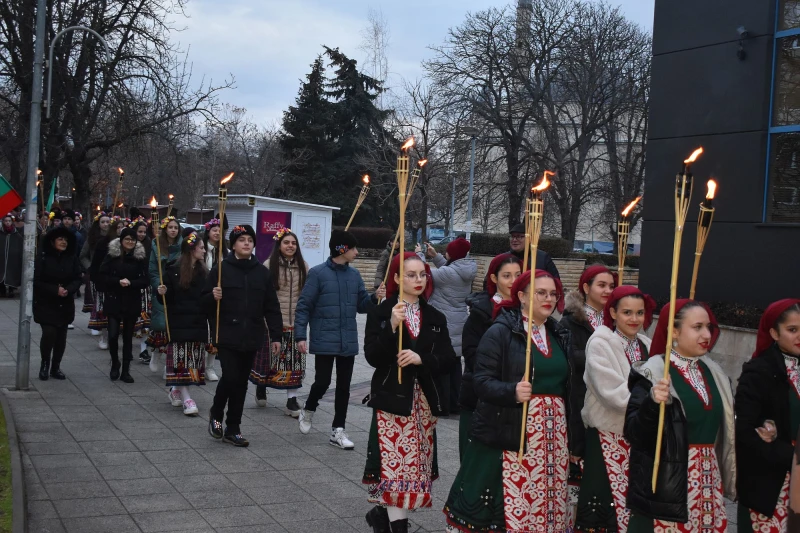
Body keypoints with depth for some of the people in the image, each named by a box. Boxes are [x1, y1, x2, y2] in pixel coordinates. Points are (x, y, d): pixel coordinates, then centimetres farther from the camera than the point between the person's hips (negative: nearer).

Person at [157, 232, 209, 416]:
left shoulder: (203, 272, 7)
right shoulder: (173, 271, -4)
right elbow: (166, 299, 0)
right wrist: (162, 293, -21)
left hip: (198, 322, 5)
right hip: (179, 322, -5)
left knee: (193, 358, 8)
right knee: (180, 358, -6)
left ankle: (176, 389, 25)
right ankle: (186, 398, -7)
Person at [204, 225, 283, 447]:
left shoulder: (262, 272, 8)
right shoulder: (221, 269, -1)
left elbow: (271, 307, 9)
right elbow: (205, 301, 3)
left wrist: (275, 336, 4)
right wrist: (212, 297, -20)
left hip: (251, 338, 3)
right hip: (227, 336, -3)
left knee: (241, 382, 8)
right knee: (230, 377, -12)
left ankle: (233, 429, 18)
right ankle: (216, 414, 17)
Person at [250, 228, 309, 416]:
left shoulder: (303, 266, 6)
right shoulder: (269, 265, -3)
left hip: (296, 321, 3)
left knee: (294, 361, 3)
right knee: (269, 357, 7)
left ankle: (292, 400, 9)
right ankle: (261, 387, 34)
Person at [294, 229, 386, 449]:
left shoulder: (354, 275, 7)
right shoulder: (318, 273, -8)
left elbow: (361, 306, 13)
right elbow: (304, 307, -7)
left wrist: (375, 298, -8)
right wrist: (300, 336, -13)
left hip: (348, 341, 5)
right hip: (324, 341, -5)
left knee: (343, 386, 7)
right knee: (323, 382, -3)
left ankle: (338, 430, 16)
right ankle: (308, 412, 28)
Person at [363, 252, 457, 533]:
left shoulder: (435, 318, 9)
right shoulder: (381, 313, -2)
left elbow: (448, 358, 1)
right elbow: (372, 357, -12)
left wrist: (421, 358, -16)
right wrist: (392, 327, -24)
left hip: (424, 401, 5)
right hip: (392, 398, -4)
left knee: (418, 463, 9)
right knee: (396, 463, -10)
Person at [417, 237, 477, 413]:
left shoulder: (449, 273, -22)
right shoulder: (465, 271, 3)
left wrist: (420, 255, -4)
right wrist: (435, 257, 15)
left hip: (443, 324, -8)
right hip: (458, 324, 8)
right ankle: (454, 403, 22)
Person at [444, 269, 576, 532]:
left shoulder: (560, 335, 13)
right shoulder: (500, 332, -7)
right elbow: (482, 382, -13)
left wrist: (572, 438, 17)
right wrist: (512, 391, -31)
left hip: (553, 435, 6)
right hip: (509, 433, -6)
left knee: (546, 503, 7)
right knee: (508, 502, -5)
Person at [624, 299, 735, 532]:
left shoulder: (714, 373, 9)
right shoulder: (652, 373, -11)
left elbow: (722, 431, 18)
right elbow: (633, 433, -16)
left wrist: (727, 479, 15)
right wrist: (652, 403, -31)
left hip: (708, 483, 6)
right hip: (665, 486, -6)